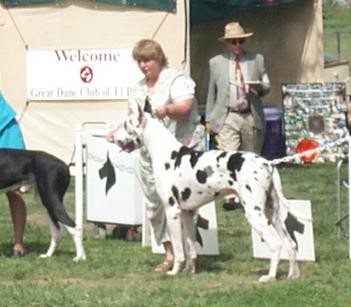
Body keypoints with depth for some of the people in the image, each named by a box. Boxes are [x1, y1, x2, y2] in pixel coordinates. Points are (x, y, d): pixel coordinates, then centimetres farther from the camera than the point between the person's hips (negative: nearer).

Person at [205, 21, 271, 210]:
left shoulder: (257, 60, 10)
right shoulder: (216, 63, 8)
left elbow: (267, 86, 14)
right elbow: (211, 93, 14)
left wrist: (260, 87, -11)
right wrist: (209, 119, 12)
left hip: (252, 117, 2)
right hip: (227, 117, -2)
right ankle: (229, 197, -20)